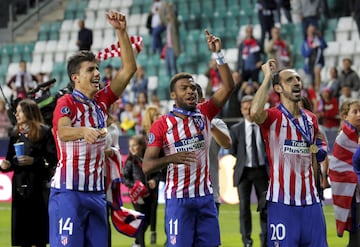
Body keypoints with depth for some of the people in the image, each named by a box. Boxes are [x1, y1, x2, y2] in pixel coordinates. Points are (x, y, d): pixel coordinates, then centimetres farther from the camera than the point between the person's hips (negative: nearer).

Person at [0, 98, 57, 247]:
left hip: (38, 187, -4)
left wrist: (34, 161, -17)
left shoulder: (44, 132, -2)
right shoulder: (15, 134, 13)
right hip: (20, 187, 5)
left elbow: (53, 159, -7)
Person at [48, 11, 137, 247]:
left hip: (96, 191, 7)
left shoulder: (102, 101, 11)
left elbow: (129, 68, 10)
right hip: (68, 192, -7)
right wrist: (84, 132, -50)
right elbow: (62, 132, -28)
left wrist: (122, 32, 1)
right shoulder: (66, 103, -8)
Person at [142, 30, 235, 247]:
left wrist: (218, 54, -11)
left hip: (205, 196, 4)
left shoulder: (204, 114, 6)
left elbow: (228, 87, -3)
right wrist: (171, 158, -25)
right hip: (178, 199, -4)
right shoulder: (161, 125, -4)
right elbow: (147, 166, -7)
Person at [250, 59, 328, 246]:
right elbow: (255, 113, -30)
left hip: (310, 201, 6)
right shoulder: (273, 117, -7)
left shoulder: (311, 119, 13)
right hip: (282, 202, -6)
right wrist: (267, 77, -20)